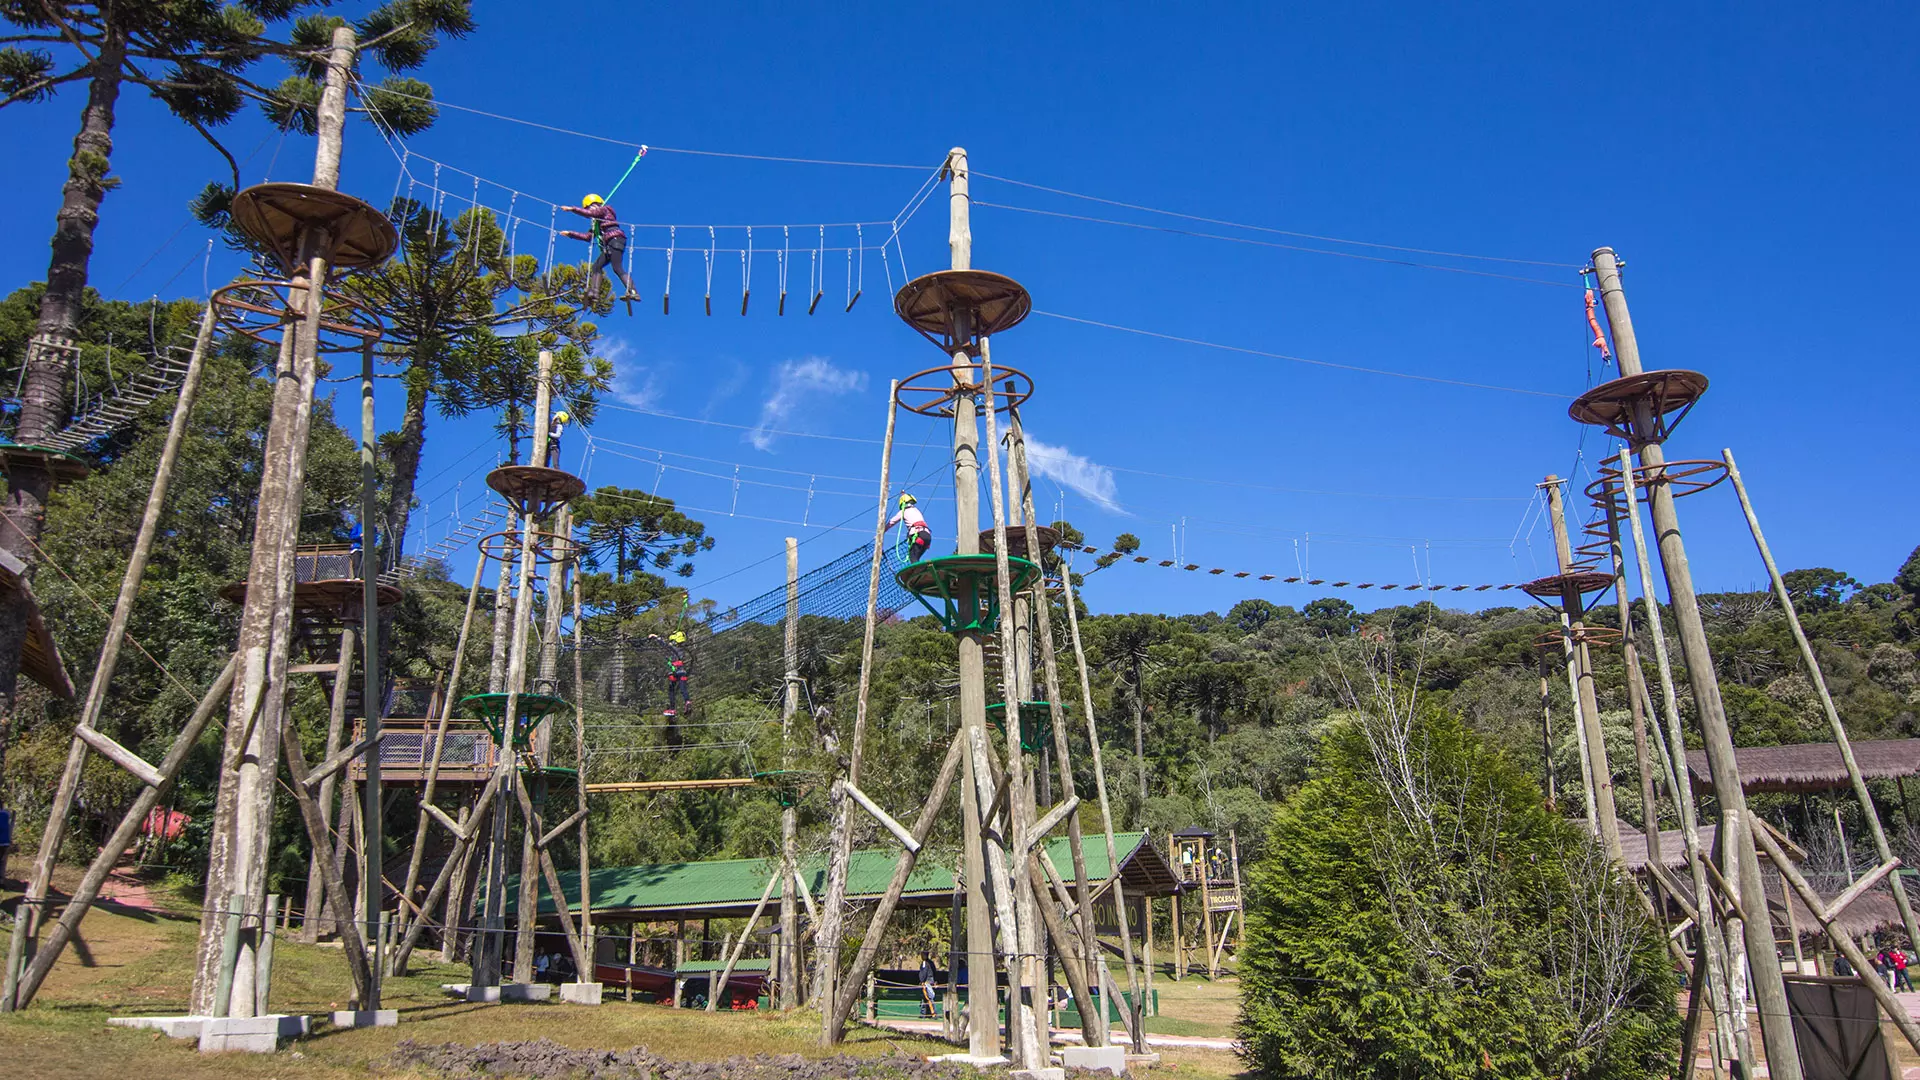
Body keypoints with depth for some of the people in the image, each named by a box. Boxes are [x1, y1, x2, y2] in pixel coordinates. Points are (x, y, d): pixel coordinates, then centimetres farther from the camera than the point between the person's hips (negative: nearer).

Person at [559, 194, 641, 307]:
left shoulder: (604, 210, 7)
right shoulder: (597, 222, 30)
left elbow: (588, 213, -10)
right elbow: (588, 237, 28)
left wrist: (572, 209, -7)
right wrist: (570, 234, 28)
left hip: (616, 240, -10)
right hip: (608, 246, 10)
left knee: (617, 268, -21)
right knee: (597, 266, 4)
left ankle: (633, 292, -31)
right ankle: (594, 292, -3)